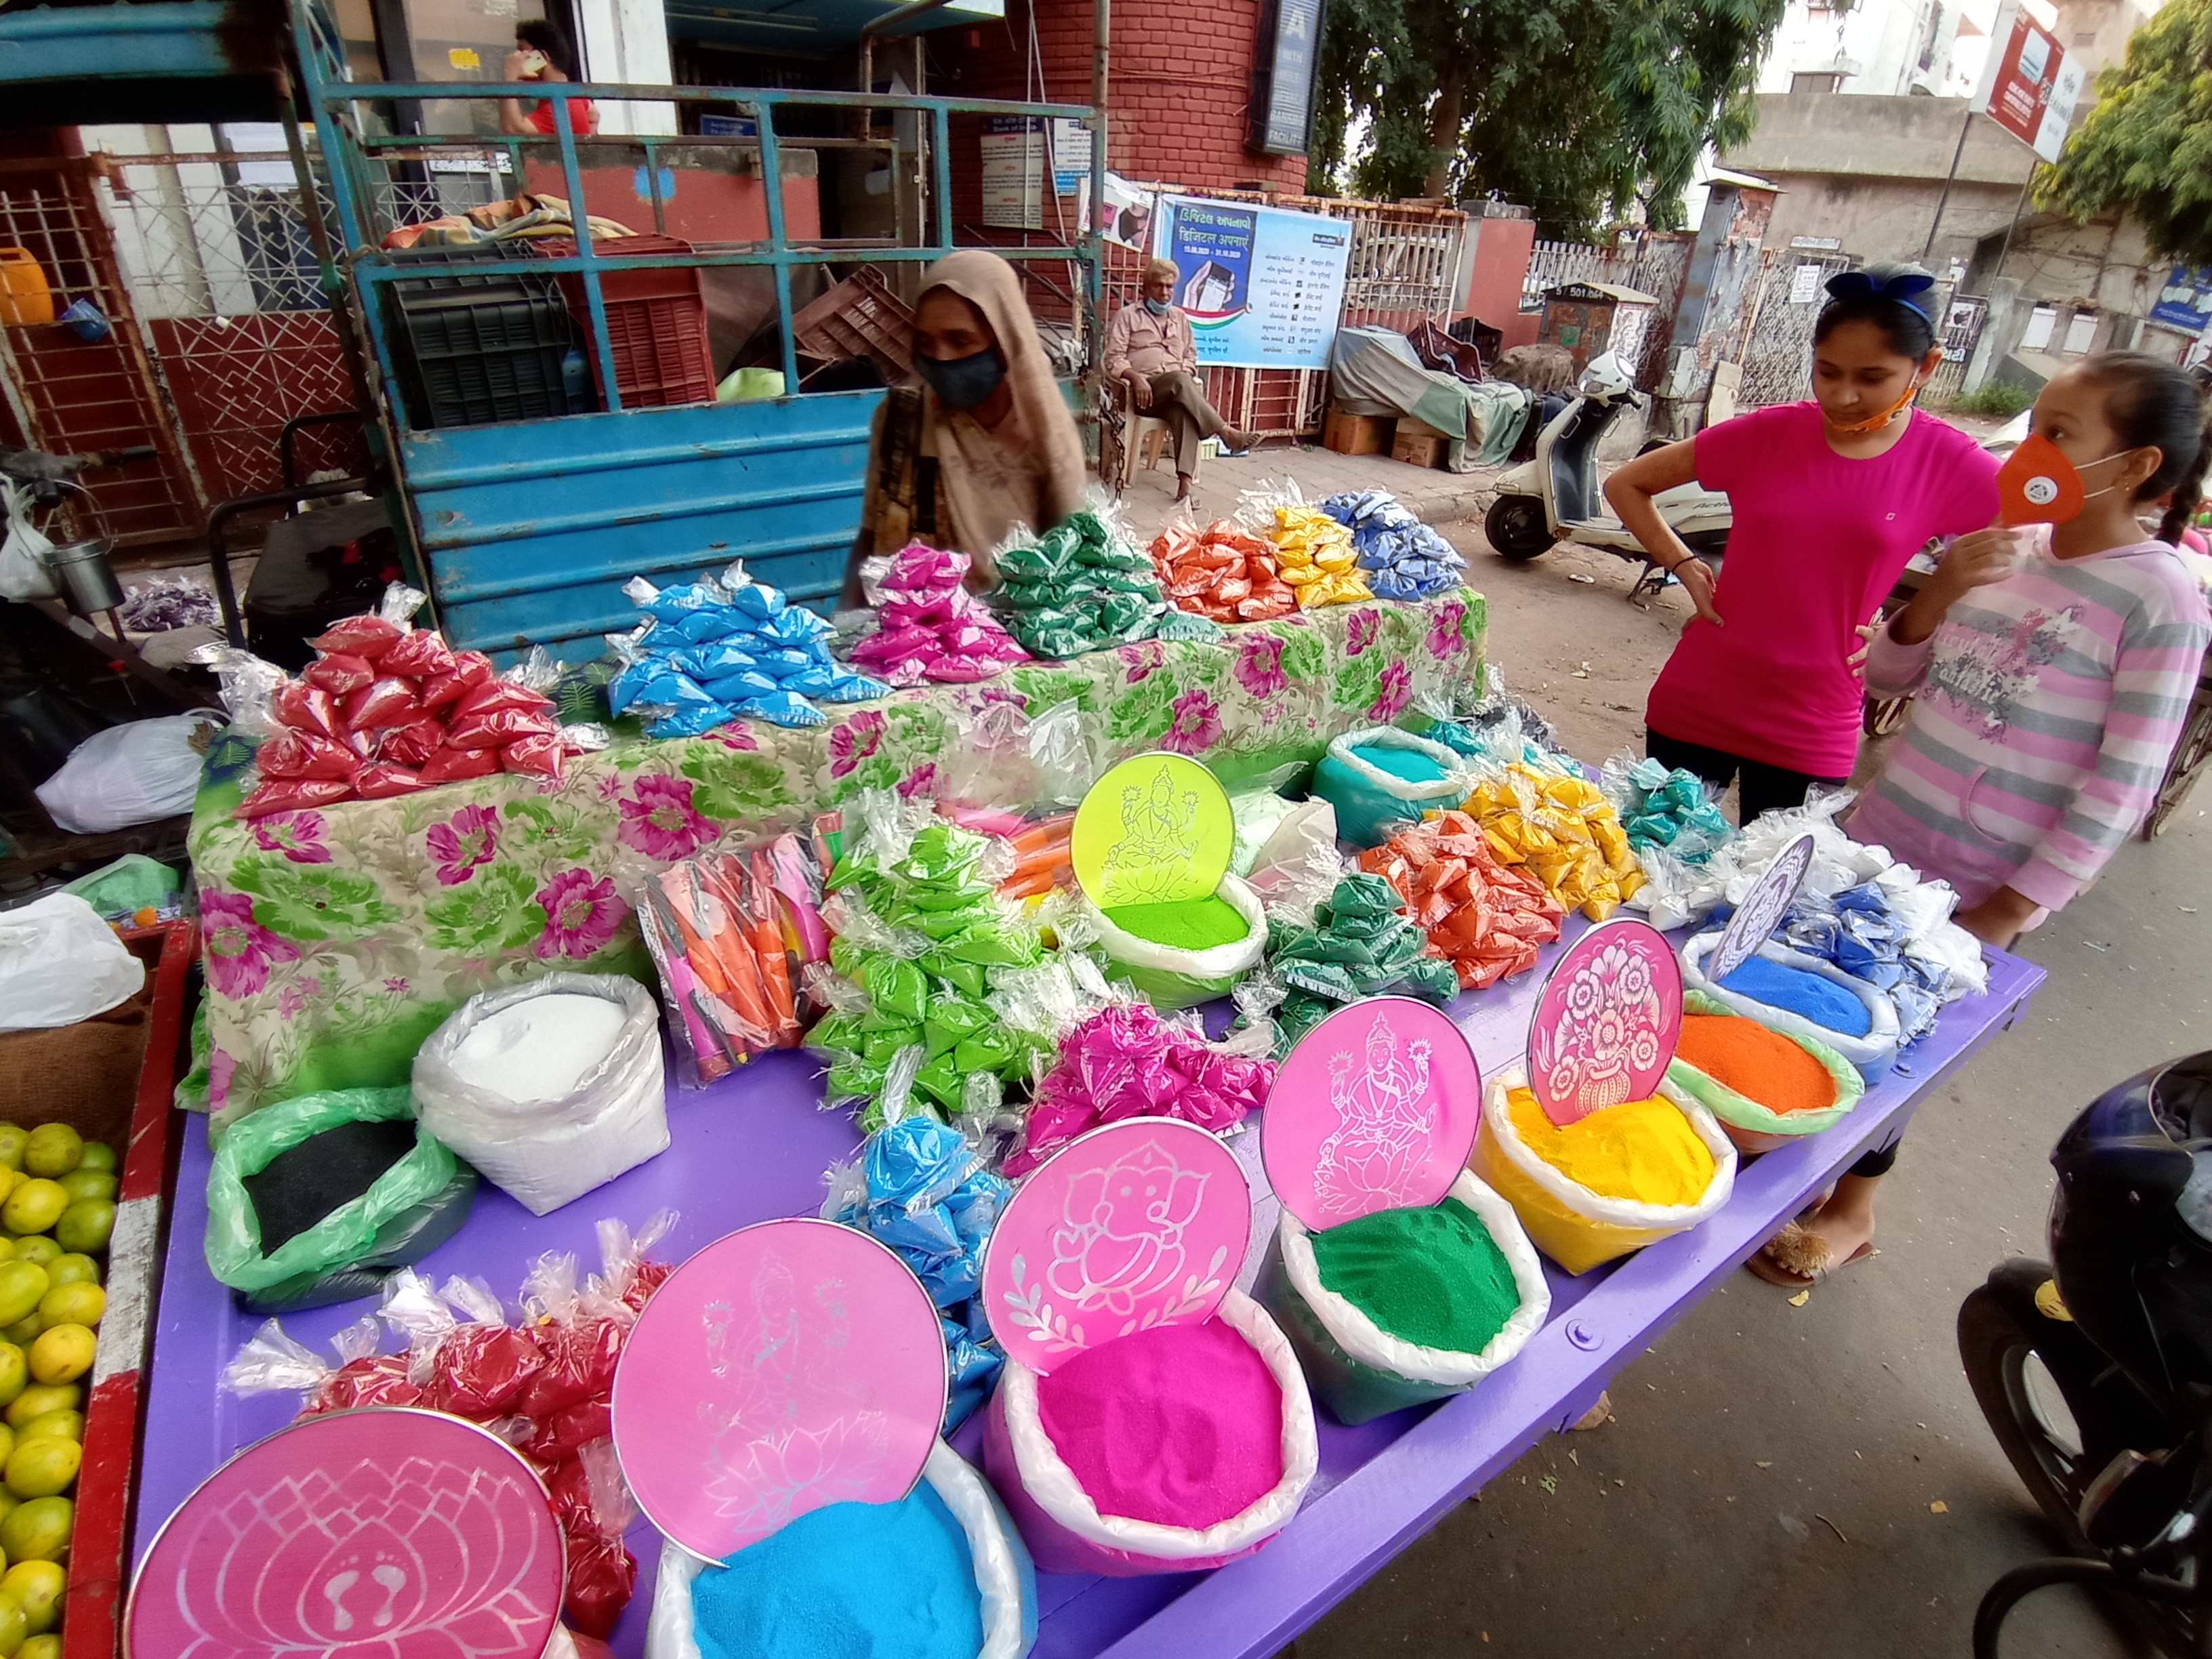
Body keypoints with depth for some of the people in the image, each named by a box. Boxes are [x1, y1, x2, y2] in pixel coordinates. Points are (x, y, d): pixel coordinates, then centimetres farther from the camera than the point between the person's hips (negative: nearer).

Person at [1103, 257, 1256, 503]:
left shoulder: (1180, 317, 24)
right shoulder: (1127, 315, 9)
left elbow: (1190, 356, 23)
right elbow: (1114, 358, -1)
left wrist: (1185, 377, 0)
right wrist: (1136, 378, -19)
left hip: (1174, 391, 3)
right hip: (1144, 390, -3)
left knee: (1184, 410, -35)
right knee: (1180, 381, -37)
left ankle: (1185, 480, -51)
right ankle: (1225, 432, -36)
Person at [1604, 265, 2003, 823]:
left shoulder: (1950, 465, -6)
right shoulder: (1765, 434, -3)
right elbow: (1625, 485, 6)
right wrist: (1685, 566, -4)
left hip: (1811, 735, -1)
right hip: (1695, 707, 1)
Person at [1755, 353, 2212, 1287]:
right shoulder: (2007, 550, 2)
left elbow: (2122, 786, -13)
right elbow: (1888, 678, 9)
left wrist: (2010, 912, -14)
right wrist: (1940, 590, -9)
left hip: (1978, 890, -5)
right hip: (1879, 836, 5)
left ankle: (1849, 1210, 33)